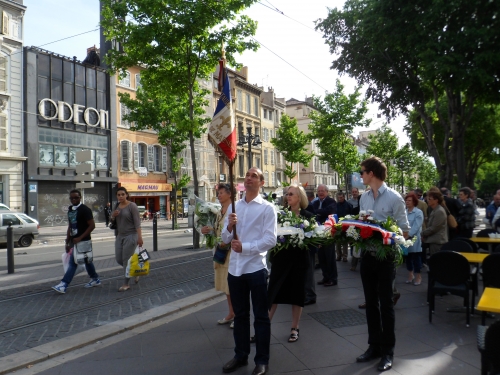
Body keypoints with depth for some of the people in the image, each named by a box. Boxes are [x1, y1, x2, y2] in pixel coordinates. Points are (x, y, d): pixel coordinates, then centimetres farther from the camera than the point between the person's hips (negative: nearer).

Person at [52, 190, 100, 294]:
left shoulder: (85, 210, -12)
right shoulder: (70, 209, 11)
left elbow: (92, 225, -15)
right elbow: (70, 226, 16)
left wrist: (80, 238, -17)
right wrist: (67, 242, 13)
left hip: (82, 241, -8)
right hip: (74, 241, 8)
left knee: (73, 262, -9)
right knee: (86, 261, 15)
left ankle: (63, 285, -8)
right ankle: (95, 279, 26)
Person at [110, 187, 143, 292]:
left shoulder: (132, 206, -12)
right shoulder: (116, 206, 9)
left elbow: (137, 222, -16)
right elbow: (113, 221, 18)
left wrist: (139, 237, -24)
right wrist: (113, 215, -5)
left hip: (131, 236, -7)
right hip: (120, 236, 7)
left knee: (126, 260, -4)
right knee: (119, 259, 9)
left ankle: (126, 284, 8)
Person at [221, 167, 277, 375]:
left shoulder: (267, 208, -5)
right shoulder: (234, 206, 10)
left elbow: (270, 240, -13)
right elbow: (225, 239, 10)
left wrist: (245, 247, -20)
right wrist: (229, 228, -11)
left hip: (256, 268, -5)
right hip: (235, 268, 5)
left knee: (261, 316, 8)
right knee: (240, 314, 17)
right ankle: (240, 355, 33)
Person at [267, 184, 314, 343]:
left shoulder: (308, 216, 0)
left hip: (299, 259, -1)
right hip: (281, 257, 1)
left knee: (297, 293, 9)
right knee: (273, 292, 0)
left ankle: (295, 328, 23)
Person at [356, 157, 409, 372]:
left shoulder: (394, 198, -12)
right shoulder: (364, 197, 4)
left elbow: (404, 230, -9)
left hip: (385, 257, -5)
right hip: (367, 255, 5)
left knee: (386, 304, 6)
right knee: (371, 303, 14)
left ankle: (387, 351, 19)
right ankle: (374, 346, 28)